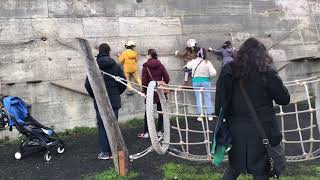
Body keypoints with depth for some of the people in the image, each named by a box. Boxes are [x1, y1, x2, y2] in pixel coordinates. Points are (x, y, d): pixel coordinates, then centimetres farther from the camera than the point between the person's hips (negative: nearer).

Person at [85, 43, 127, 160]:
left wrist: (94, 95, 10)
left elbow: (88, 84, -6)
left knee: (102, 126, 6)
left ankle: (104, 152, 7)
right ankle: (113, 151, 13)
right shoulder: (116, 66, 0)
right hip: (114, 101, 1)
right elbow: (123, 83, -1)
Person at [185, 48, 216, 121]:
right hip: (206, 80, -1)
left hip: (196, 81, 1)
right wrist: (209, 75, 3)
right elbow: (213, 73, -16)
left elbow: (188, 66, 14)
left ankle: (200, 115, 11)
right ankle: (209, 115, 14)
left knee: (198, 98, 10)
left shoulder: (193, 62, -6)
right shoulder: (207, 63, -12)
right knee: (208, 98, 9)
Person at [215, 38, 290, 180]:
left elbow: (220, 99, 2)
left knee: (234, 167, 21)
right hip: (261, 129, -3)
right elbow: (284, 99, -1)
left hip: (236, 128, 4)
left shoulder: (229, 70, 0)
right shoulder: (267, 73, -10)